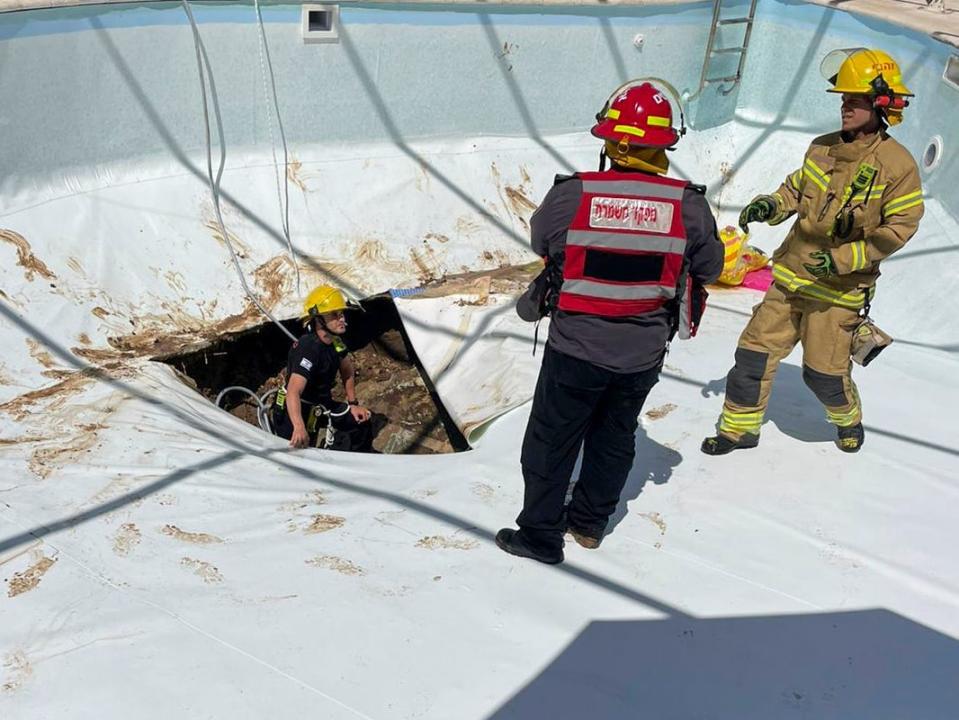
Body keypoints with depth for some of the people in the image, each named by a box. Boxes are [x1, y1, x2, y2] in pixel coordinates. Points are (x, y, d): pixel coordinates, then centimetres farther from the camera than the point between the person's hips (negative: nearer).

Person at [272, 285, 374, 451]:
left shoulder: (335, 342, -3)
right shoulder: (308, 349, -30)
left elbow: (347, 372, 17)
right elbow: (293, 391, -42)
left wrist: (353, 404, 11)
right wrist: (299, 427, -55)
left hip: (321, 406, 8)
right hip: (295, 412, -8)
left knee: (361, 420, 7)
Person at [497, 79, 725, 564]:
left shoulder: (571, 195, -17)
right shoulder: (688, 205, -12)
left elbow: (541, 241, 2)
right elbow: (708, 269, 3)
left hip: (576, 347, -2)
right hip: (644, 353, 3)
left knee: (552, 441, 14)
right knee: (615, 437, 23)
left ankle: (540, 534, 25)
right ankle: (590, 522, 39)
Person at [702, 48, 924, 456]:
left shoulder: (897, 165, -13)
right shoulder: (823, 148, 2)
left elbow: (899, 228, -13)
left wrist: (845, 258, -22)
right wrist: (769, 206, -6)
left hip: (839, 287, -5)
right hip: (792, 274, 5)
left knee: (823, 371, 4)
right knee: (756, 350, 4)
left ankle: (848, 419, 37)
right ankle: (740, 427, 20)